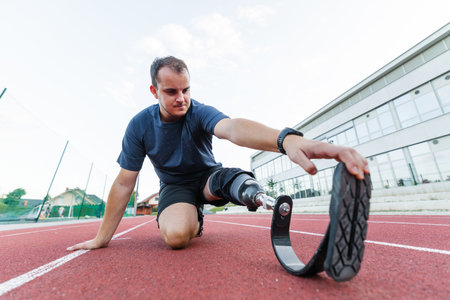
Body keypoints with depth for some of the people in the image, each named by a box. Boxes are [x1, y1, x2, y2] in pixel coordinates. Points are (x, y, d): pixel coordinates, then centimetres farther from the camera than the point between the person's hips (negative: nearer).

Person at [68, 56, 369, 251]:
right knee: (175, 234, -26)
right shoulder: (140, 125, -13)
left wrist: (286, 138, -66)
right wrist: (102, 238, -6)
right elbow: (125, 183, -10)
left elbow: (232, 127, -44)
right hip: (175, 186, 3)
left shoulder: (200, 113, -20)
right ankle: (195, 220, 4)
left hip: (208, 177, -2)